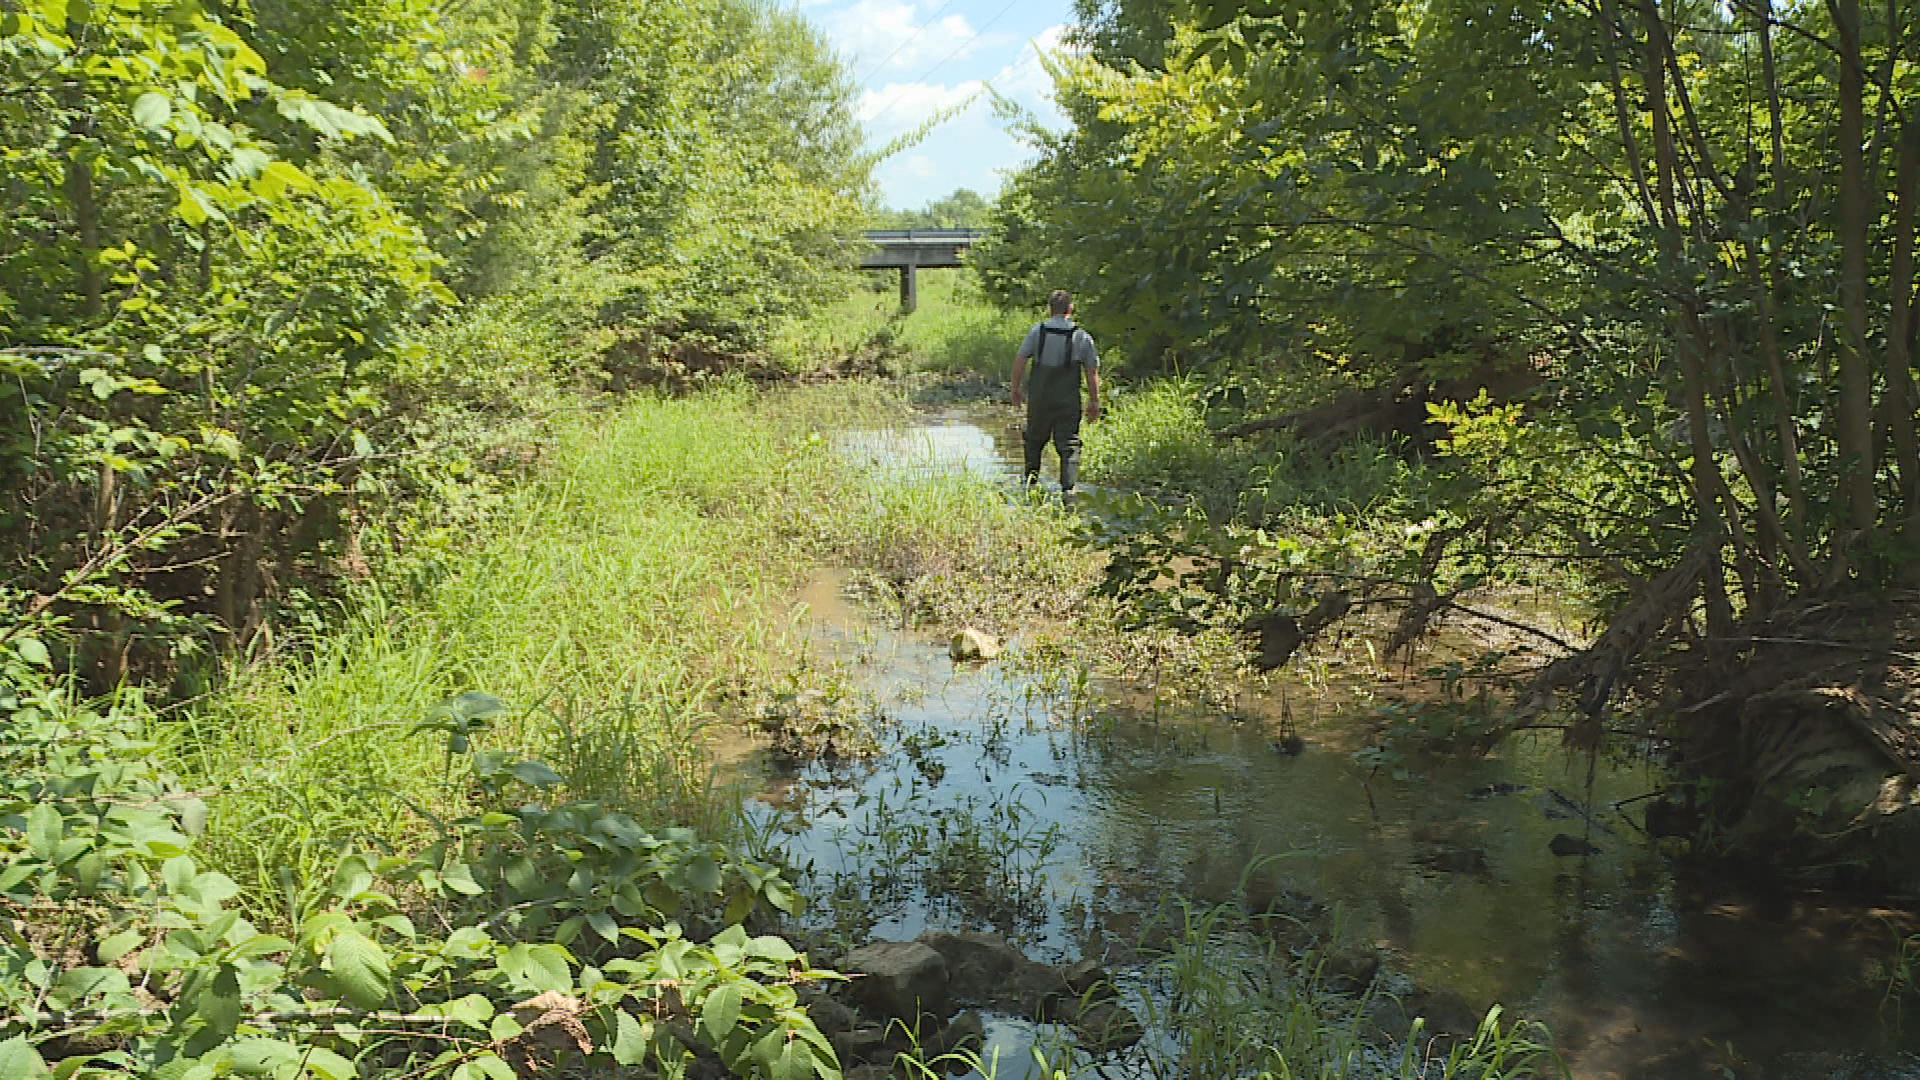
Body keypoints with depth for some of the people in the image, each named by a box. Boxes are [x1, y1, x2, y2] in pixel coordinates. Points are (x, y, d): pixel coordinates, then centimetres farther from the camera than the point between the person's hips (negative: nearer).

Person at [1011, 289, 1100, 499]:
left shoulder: (1037, 331, -2)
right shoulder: (1082, 337, -3)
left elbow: (1019, 360, -3)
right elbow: (1092, 373, -2)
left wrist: (1017, 388, 9)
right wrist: (1094, 402, 6)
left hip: (1039, 398, 1)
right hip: (1068, 401, -1)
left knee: (1034, 440, 19)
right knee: (1069, 445, 4)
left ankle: (1031, 482, 22)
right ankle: (1067, 488, -8)